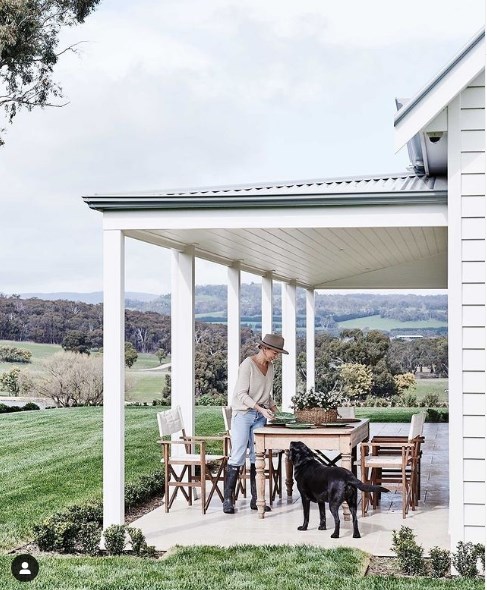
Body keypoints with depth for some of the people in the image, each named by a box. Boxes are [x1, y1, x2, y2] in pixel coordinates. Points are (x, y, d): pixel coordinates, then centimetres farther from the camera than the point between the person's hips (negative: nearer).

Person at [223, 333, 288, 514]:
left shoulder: (270, 367, 10)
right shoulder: (248, 365, -12)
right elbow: (241, 394, -17)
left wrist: (274, 408, 4)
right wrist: (261, 408, -25)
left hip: (260, 417, 7)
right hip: (243, 414, -6)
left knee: (258, 457, 4)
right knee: (238, 456, -8)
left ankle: (256, 499, 9)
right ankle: (228, 499, -4)